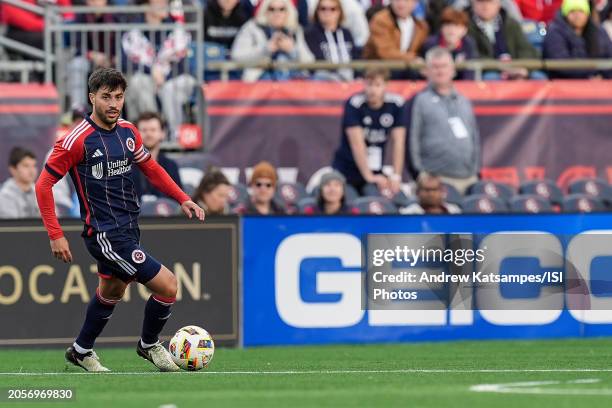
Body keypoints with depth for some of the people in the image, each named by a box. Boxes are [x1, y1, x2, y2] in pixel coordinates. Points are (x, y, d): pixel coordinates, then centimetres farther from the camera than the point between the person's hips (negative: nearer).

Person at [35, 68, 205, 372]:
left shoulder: (127, 132, 3)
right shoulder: (78, 140, -18)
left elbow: (150, 168, 18)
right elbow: (44, 185, -13)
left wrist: (182, 199, 6)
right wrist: (55, 235, -16)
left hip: (128, 229, 8)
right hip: (104, 233, -8)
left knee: (111, 292, 25)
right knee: (167, 285, -11)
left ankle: (81, 351, 44)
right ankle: (149, 345, 14)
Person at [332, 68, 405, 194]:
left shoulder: (396, 104, -7)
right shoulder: (354, 104, -16)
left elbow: (398, 143, -6)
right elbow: (357, 144, -19)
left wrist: (396, 176, -12)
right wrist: (369, 176, -22)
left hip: (376, 171, 3)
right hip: (346, 171, -3)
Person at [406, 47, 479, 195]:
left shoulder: (464, 102, 20)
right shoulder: (419, 101, 3)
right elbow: (412, 140, 0)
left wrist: (477, 171, 14)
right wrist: (419, 176, -5)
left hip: (469, 179, 5)